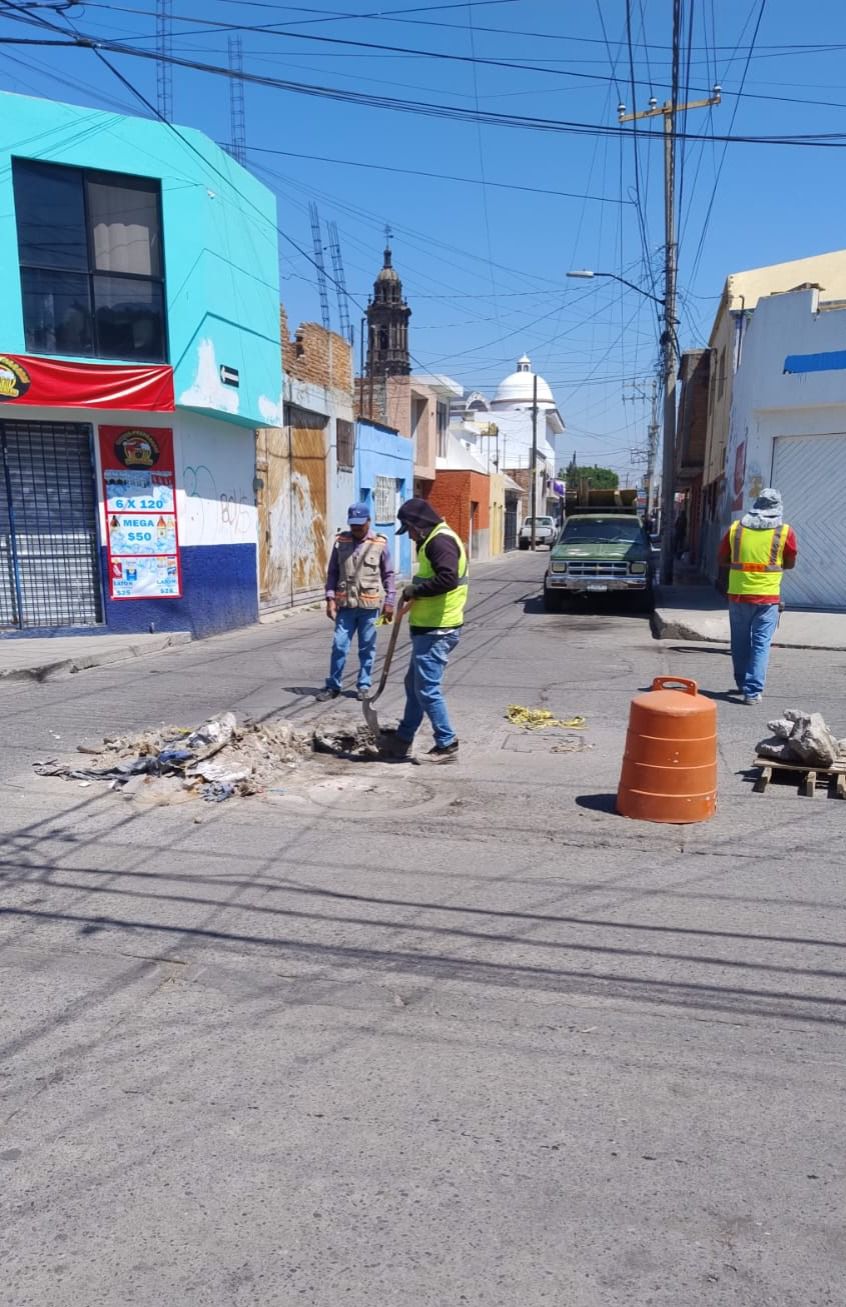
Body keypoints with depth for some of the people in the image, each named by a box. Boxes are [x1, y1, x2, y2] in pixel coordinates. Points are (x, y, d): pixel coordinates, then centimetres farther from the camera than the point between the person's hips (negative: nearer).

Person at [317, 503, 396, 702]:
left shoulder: (380, 544, -2)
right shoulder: (340, 542, 3)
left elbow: (388, 575, 3)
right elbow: (332, 572, 7)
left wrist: (390, 601, 0)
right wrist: (330, 598, -1)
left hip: (369, 605, -1)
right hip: (345, 604, 1)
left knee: (367, 648, 8)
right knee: (339, 646, 4)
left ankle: (364, 686, 20)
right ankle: (333, 686, 15)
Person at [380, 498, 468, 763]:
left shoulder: (440, 541, -16)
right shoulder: (434, 541, 18)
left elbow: (448, 579, -29)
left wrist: (416, 590, -19)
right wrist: (417, 592, 7)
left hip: (436, 631, -11)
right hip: (430, 629, 11)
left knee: (427, 688, -6)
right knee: (414, 684, 18)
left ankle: (447, 745, 4)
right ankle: (403, 739, 29)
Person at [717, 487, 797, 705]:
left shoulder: (735, 528, 0)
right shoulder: (785, 532, -4)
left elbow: (721, 560, 8)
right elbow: (790, 564, 7)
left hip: (738, 594, 2)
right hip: (768, 596, -2)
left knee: (740, 641, 15)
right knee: (761, 643, 2)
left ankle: (743, 683, 28)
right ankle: (753, 690, -3)